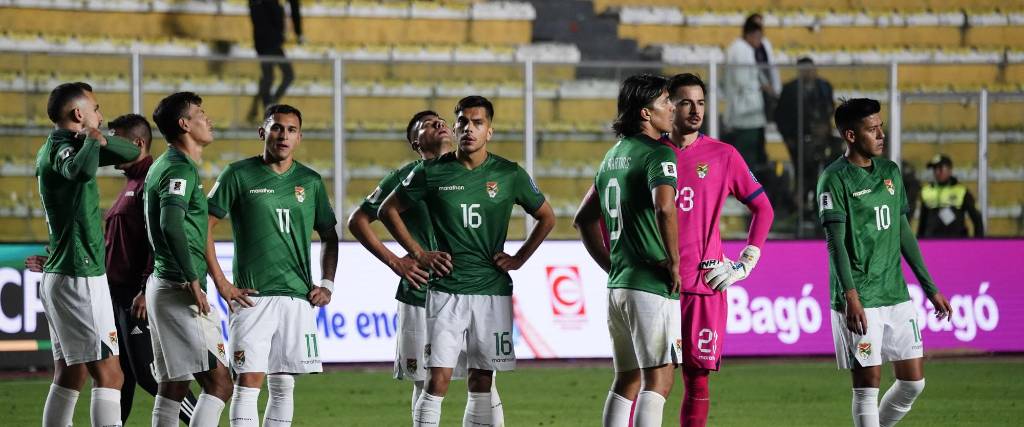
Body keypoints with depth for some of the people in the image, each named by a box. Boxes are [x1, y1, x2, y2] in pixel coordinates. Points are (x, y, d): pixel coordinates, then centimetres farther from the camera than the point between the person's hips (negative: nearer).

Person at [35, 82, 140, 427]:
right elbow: (82, 170, -39)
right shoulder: (60, 148, -13)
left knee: (71, 373, 12)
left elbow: (131, 153, 18)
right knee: (109, 374, -12)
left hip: (60, 278, 10)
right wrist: (92, 140, -18)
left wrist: (100, 141, -3)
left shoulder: (63, 147, 17)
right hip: (80, 278, -10)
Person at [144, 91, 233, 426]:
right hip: (179, 288, -10)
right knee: (218, 382, -13)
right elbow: (171, 223, -28)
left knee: (173, 386, 10)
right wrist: (193, 280, -23)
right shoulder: (181, 169, -13)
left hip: (162, 286, 10)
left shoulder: (163, 166, 18)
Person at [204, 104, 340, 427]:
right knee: (248, 383, -10)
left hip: (298, 298, 4)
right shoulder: (239, 175, 0)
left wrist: (327, 284, 8)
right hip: (252, 297, -4)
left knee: (283, 387, 7)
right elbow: (203, 226, -1)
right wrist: (221, 283, -6)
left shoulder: (310, 181, 11)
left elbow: (329, 236, 21)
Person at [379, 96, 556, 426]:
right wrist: (419, 254, 4)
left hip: (493, 290, 2)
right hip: (446, 289, -2)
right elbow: (389, 210, 11)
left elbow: (546, 217, 16)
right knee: (438, 378, -10)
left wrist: (519, 259, 7)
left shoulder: (509, 175, 3)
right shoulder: (432, 173, 0)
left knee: (482, 381, 6)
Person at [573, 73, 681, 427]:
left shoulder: (613, 156, 16)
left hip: (618, 285, 8)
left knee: (626, 380, 13)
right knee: (658, 379, -8)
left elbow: (584, 219, 24)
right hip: (653, 284, -8)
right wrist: (674, 263, -18)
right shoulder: (658, 154, -11)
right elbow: (665, 209, -29)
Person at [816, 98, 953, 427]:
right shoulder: (835, 179, -8)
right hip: (860, 301, -7)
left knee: (913, 381, 7)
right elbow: (835, 241, -14)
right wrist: (851, 296, -25)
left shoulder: (890, 172, 14)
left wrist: (930, 288, 19)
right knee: (868, 384, -6)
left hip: (896, 295, 7)